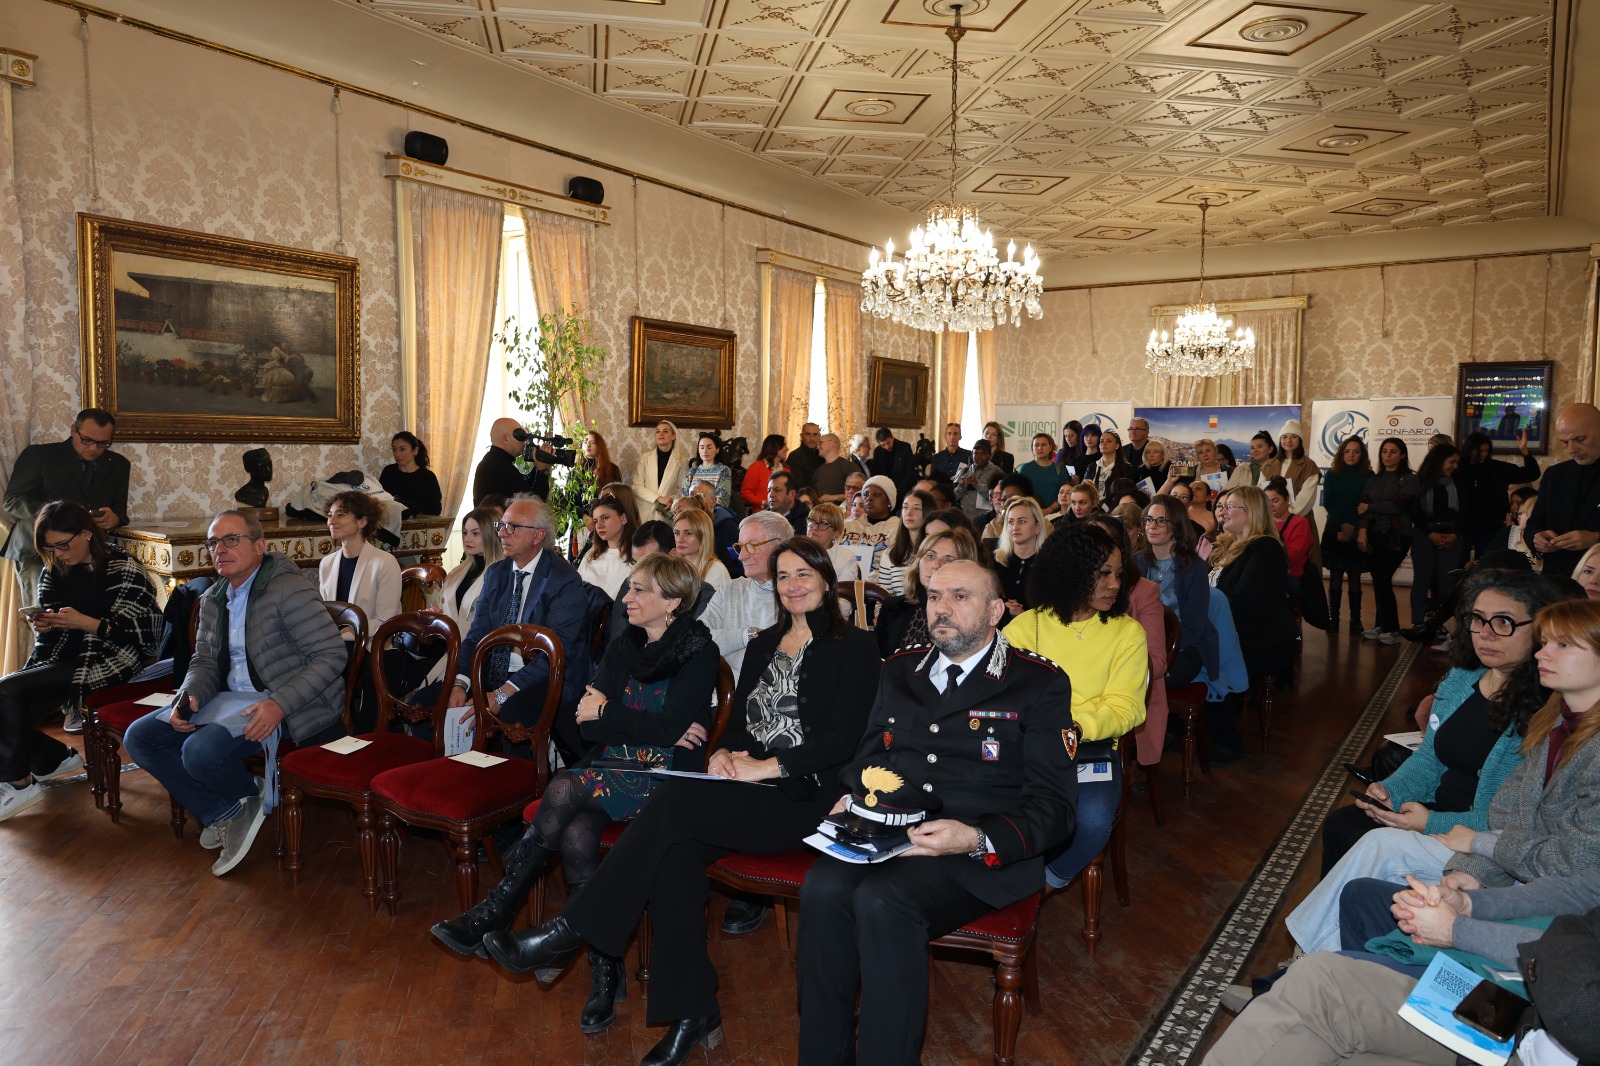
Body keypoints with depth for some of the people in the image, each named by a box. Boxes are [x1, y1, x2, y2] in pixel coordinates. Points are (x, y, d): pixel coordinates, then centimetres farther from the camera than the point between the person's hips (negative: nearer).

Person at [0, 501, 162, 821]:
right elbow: (50, 635, 15)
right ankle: (56, 758, 18)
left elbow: (136, 633, -14)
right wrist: (42, 625, -9)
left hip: (107, 663, -7)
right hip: (66, 659, 7)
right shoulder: (55, 571, 10)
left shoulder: (123, 569, -9)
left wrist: (85, 622, -27)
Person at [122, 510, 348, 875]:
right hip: (231, 698, 9)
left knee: (201, 751, -29)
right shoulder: (213, 599, 11)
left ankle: (253, 800, 5)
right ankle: (225, 815, 4)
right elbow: (204, 661, 17)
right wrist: (189, 696, -7)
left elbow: (333, 654, -21)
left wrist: (279, 704, -29)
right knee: (139, 737, 1)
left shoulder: (288, 588, -15)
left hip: (288, 706, -9)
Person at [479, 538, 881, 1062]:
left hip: (802, 797, -6)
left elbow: (844, 738, -10)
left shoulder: (854, 646, 0)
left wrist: (766, 766, -16)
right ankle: (691, 1012, -13)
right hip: (746, 787, 6)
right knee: (674, 852, -25)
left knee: (677, 799, -27)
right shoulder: (763, 645, 19)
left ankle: (566, 934, -18)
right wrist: (724, 754, -3)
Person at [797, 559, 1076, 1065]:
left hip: (981, 855, -4)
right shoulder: (900, 670, 16)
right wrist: (854, 799, 5)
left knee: (882, 900, -33)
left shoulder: (1040, 684, 1)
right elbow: (867, 752, 28)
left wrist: (977, 839, -20)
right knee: (823, 889, -27)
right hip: (883, 832, 4)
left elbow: (1053, 806, -3)